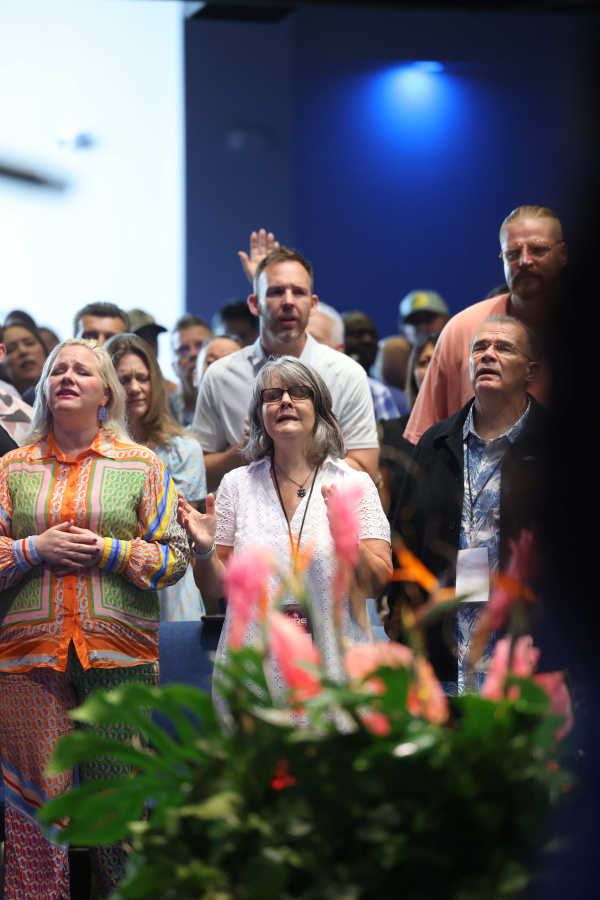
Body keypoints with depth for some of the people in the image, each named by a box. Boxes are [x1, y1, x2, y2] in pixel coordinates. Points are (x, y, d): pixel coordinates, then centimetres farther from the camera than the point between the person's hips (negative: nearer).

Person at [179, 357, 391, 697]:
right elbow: (215, 589, 10)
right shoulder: (237, 484, 8)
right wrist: (204, 550, -9)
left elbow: (377, 585, -4)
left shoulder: (355, 484, 4)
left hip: (334, 665, -1)